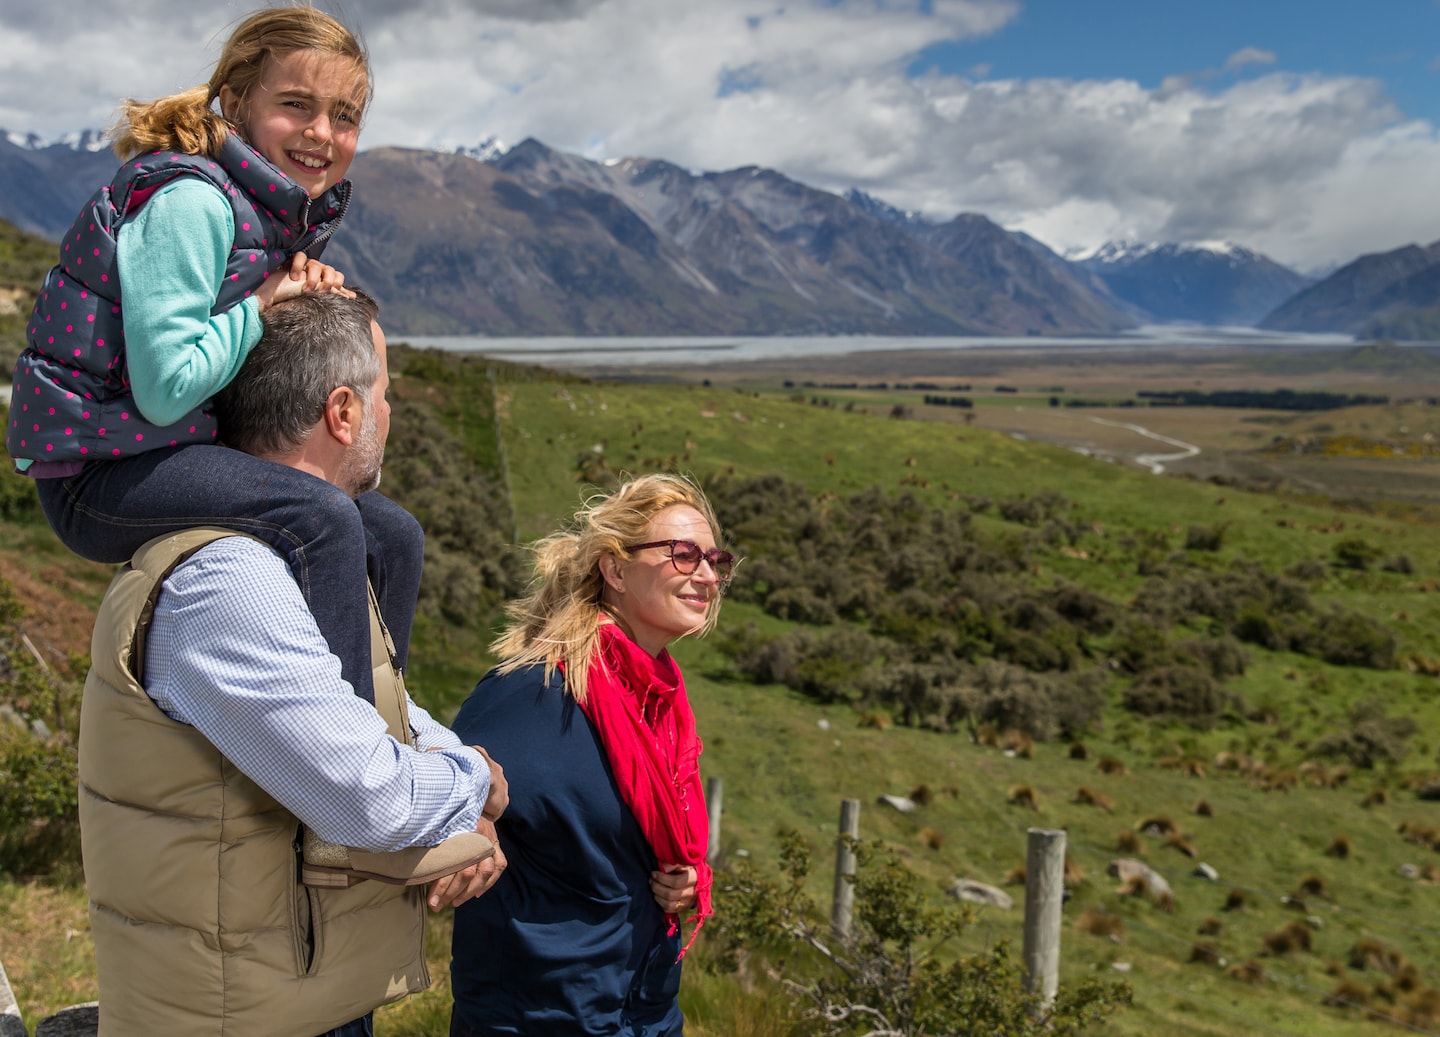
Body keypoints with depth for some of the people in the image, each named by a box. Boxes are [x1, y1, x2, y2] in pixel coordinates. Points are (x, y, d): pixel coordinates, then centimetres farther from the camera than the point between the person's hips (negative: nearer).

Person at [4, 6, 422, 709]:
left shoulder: (287, 209, 11)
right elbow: (165, 389, -24)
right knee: (320, 520, -30)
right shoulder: (188, 200, -19)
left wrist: (307, 288, -3)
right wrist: (263, 304, -14)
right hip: (95, 470, -10)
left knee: (391, 536, 6)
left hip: (167, 457, 10)